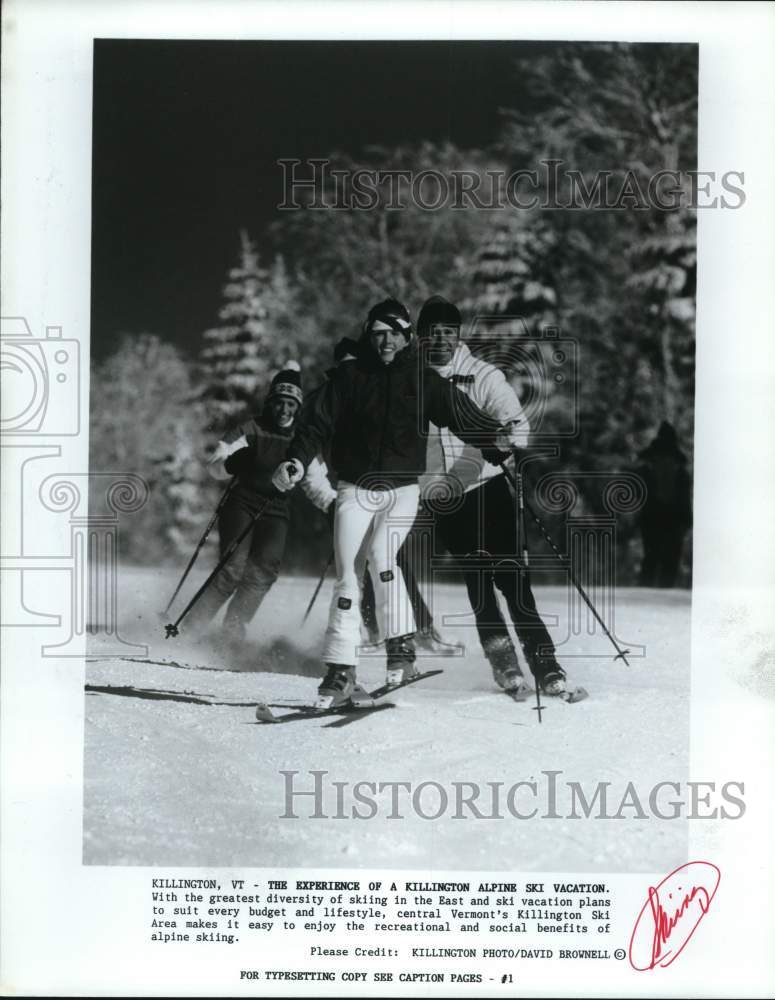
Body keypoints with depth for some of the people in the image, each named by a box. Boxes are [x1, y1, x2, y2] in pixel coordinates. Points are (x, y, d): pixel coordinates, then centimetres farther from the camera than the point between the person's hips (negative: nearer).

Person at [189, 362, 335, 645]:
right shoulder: (250, 430, 2)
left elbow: (316, 484, 16)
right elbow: (216, 466, -3)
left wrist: (335, 504, -1)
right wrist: (233, 463, -26)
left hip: (275, 510, 3)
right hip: (242, 502, -3)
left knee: (264, 569, -18)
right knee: (233, 567, -18)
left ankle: (233, 627, -6)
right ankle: (194, 623, -3)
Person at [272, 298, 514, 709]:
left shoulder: (424, 380, 3)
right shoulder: (348, 376, 1)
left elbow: (461, 413, -1)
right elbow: (317, 422, -4)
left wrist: (495, 436, -13)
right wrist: (297, 460, -18)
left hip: (402, 489, -1)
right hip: (355, 489, 1)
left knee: (380, 555, -23)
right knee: (346, 576, -4)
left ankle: (401, 647, -10)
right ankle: (341, 668, 2)